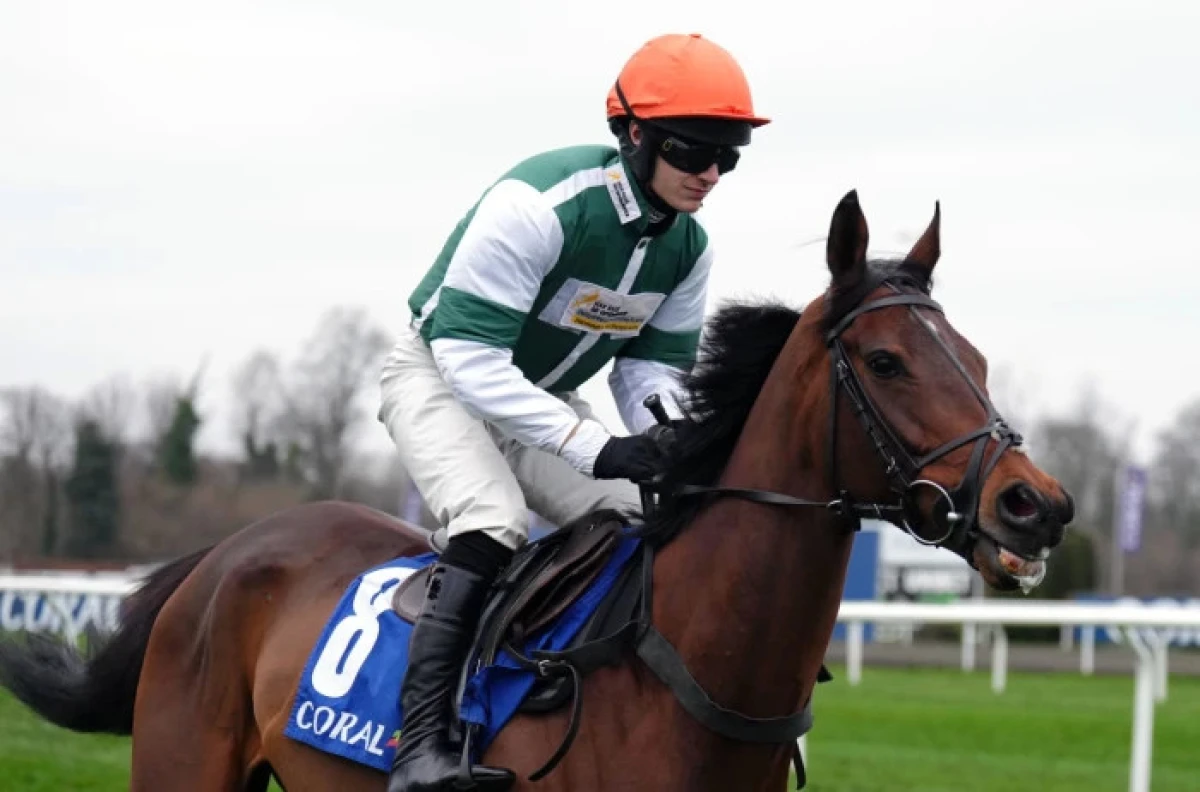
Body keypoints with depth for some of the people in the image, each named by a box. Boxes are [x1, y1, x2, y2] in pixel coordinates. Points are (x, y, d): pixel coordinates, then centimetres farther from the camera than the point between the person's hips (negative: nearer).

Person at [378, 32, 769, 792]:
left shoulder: (688, 246, -8)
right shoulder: (540, 203, -32)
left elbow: (654, 369, -1)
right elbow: (468, 357, -34)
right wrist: (595, 446, -39)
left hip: (545, 399, 8)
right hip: (441, 377, -7)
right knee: (494, 528, -31)